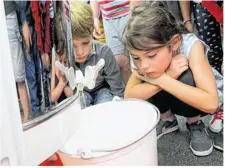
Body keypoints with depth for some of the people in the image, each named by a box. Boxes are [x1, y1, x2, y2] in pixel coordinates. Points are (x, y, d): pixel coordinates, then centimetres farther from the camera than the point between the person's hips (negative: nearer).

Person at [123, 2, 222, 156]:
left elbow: (210, 103, -44)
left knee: (184, 77, -35)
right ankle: (168, 120, 5)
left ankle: (195, 123, -5)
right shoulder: (145, 53, -21)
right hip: (173, 99, 4)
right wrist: (168, 76, -42)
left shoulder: (191, 45, -34)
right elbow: (129, 95, -31)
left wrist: (162, 79, -41)